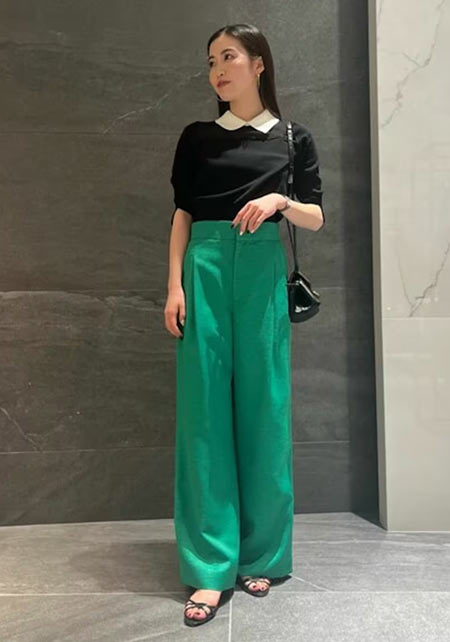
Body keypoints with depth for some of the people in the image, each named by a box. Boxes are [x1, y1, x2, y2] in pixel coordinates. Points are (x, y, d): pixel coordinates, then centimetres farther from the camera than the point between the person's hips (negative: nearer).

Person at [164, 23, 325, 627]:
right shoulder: (197, 137, 14)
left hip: (263, 273, 0)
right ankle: (211, 568, 3)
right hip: (205, 270, 1)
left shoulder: (293, 138, 12)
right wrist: (175, 286, -1)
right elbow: (182, 215, 9)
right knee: (205, 409, -4)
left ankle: (260, 555, 15)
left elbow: (316, 218, 9)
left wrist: (279, 200, -12)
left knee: (262, 407, 0)